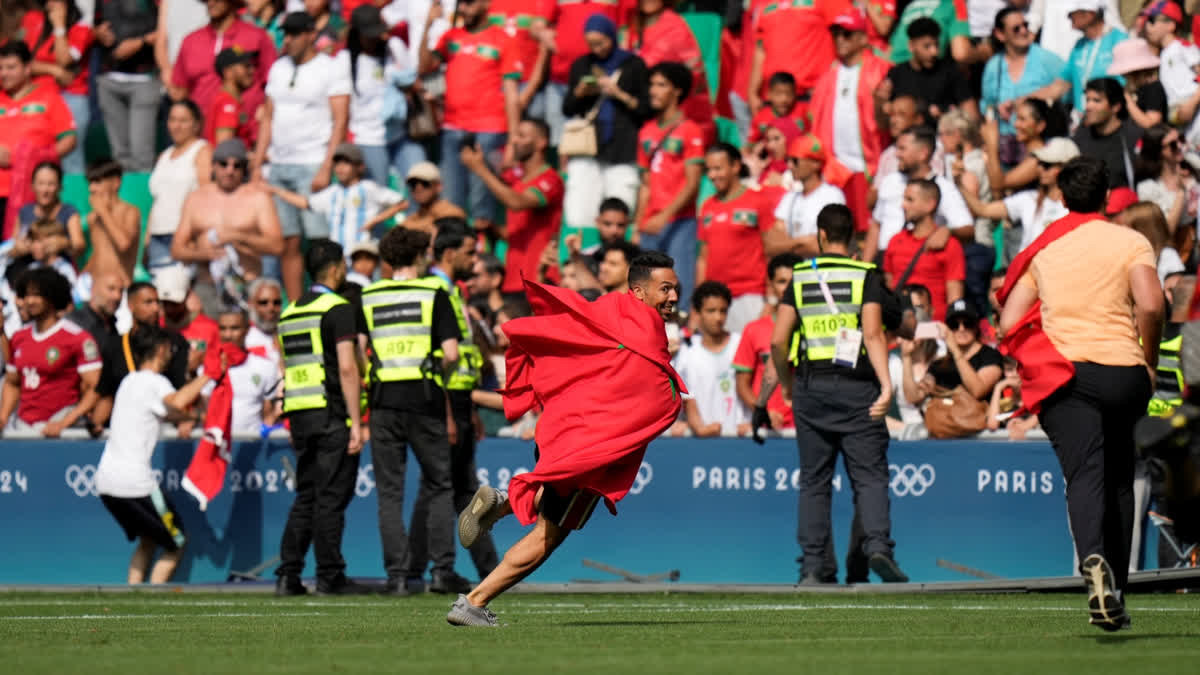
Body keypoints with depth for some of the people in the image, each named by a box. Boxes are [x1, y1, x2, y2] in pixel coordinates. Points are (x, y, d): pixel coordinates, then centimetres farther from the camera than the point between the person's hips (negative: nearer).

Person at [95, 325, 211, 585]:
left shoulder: (130, 381, 18)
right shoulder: (155, 383, -8)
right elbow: (178, 403, -31)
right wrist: (207, 375, -22)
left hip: (106, 478, 8)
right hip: (135, 483, -8)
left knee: (147, 541, 23)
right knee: (176, 545, 5)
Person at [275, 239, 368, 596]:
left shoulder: (290, 312, 15)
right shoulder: (337, 309, -8)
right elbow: (347, 368, -15)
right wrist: (356, 423, -15)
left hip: (300, 417, 7)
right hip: (332, 416, -7)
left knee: (305, 497, 10)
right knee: (332, 497, -3)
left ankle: (288, 575, 5)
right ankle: (330, 576, -2)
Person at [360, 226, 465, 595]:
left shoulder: (366, 297, 7)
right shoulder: (434, 293, 1)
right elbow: (451, 353, -6)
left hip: (383, 402, 1)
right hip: (425, 400, -1)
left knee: (390, 492, 5)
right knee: (439, 487, 10)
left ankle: (396, 574, 0)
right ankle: (442, 570, 4)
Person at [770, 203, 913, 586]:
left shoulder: (800, 278, 7)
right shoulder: (866, 277, 0)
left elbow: (778, 341, 1)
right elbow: (873, 333, -11)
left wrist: (786, 383, 16)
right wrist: (886, 385, -12)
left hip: (811, 386, 2)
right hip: (857, 386, -2)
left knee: (814, 480, 8)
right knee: (869, 476, -2)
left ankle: (816, 565, 3)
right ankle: (877, 544, -23)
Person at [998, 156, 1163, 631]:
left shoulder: (1042, 249, 11)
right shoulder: (1130, 242, 3)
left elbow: (1009, 325, 5)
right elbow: (1150, 305, -14)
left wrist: (1036, 365, 19)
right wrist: (1149, 362, 0)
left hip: (1063, 375, 0)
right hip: (1123, 372, 0)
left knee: (1084, 476, -12)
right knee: (1119, 481, 14)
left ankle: (1093, 558, -41)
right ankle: (1115, 591, 12)